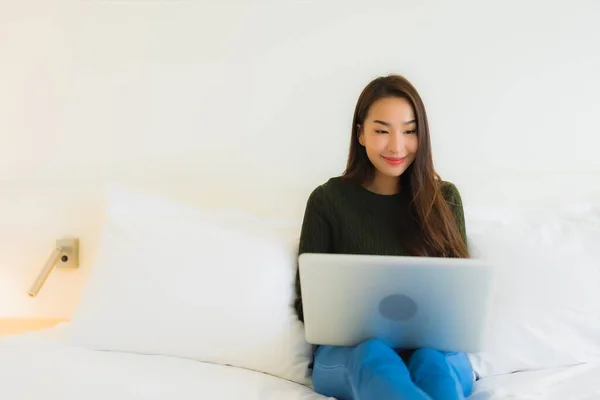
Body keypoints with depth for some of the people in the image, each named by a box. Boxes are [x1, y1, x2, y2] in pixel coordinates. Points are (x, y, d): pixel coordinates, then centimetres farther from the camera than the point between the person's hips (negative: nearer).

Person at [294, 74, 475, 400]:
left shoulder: (444, 198, 11)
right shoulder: (328, 199, 6)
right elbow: (308, 301, 6)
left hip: (432, 348, 2)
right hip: (350, 350, -1)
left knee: (434, 362, -36)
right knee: (372, 356, -38)